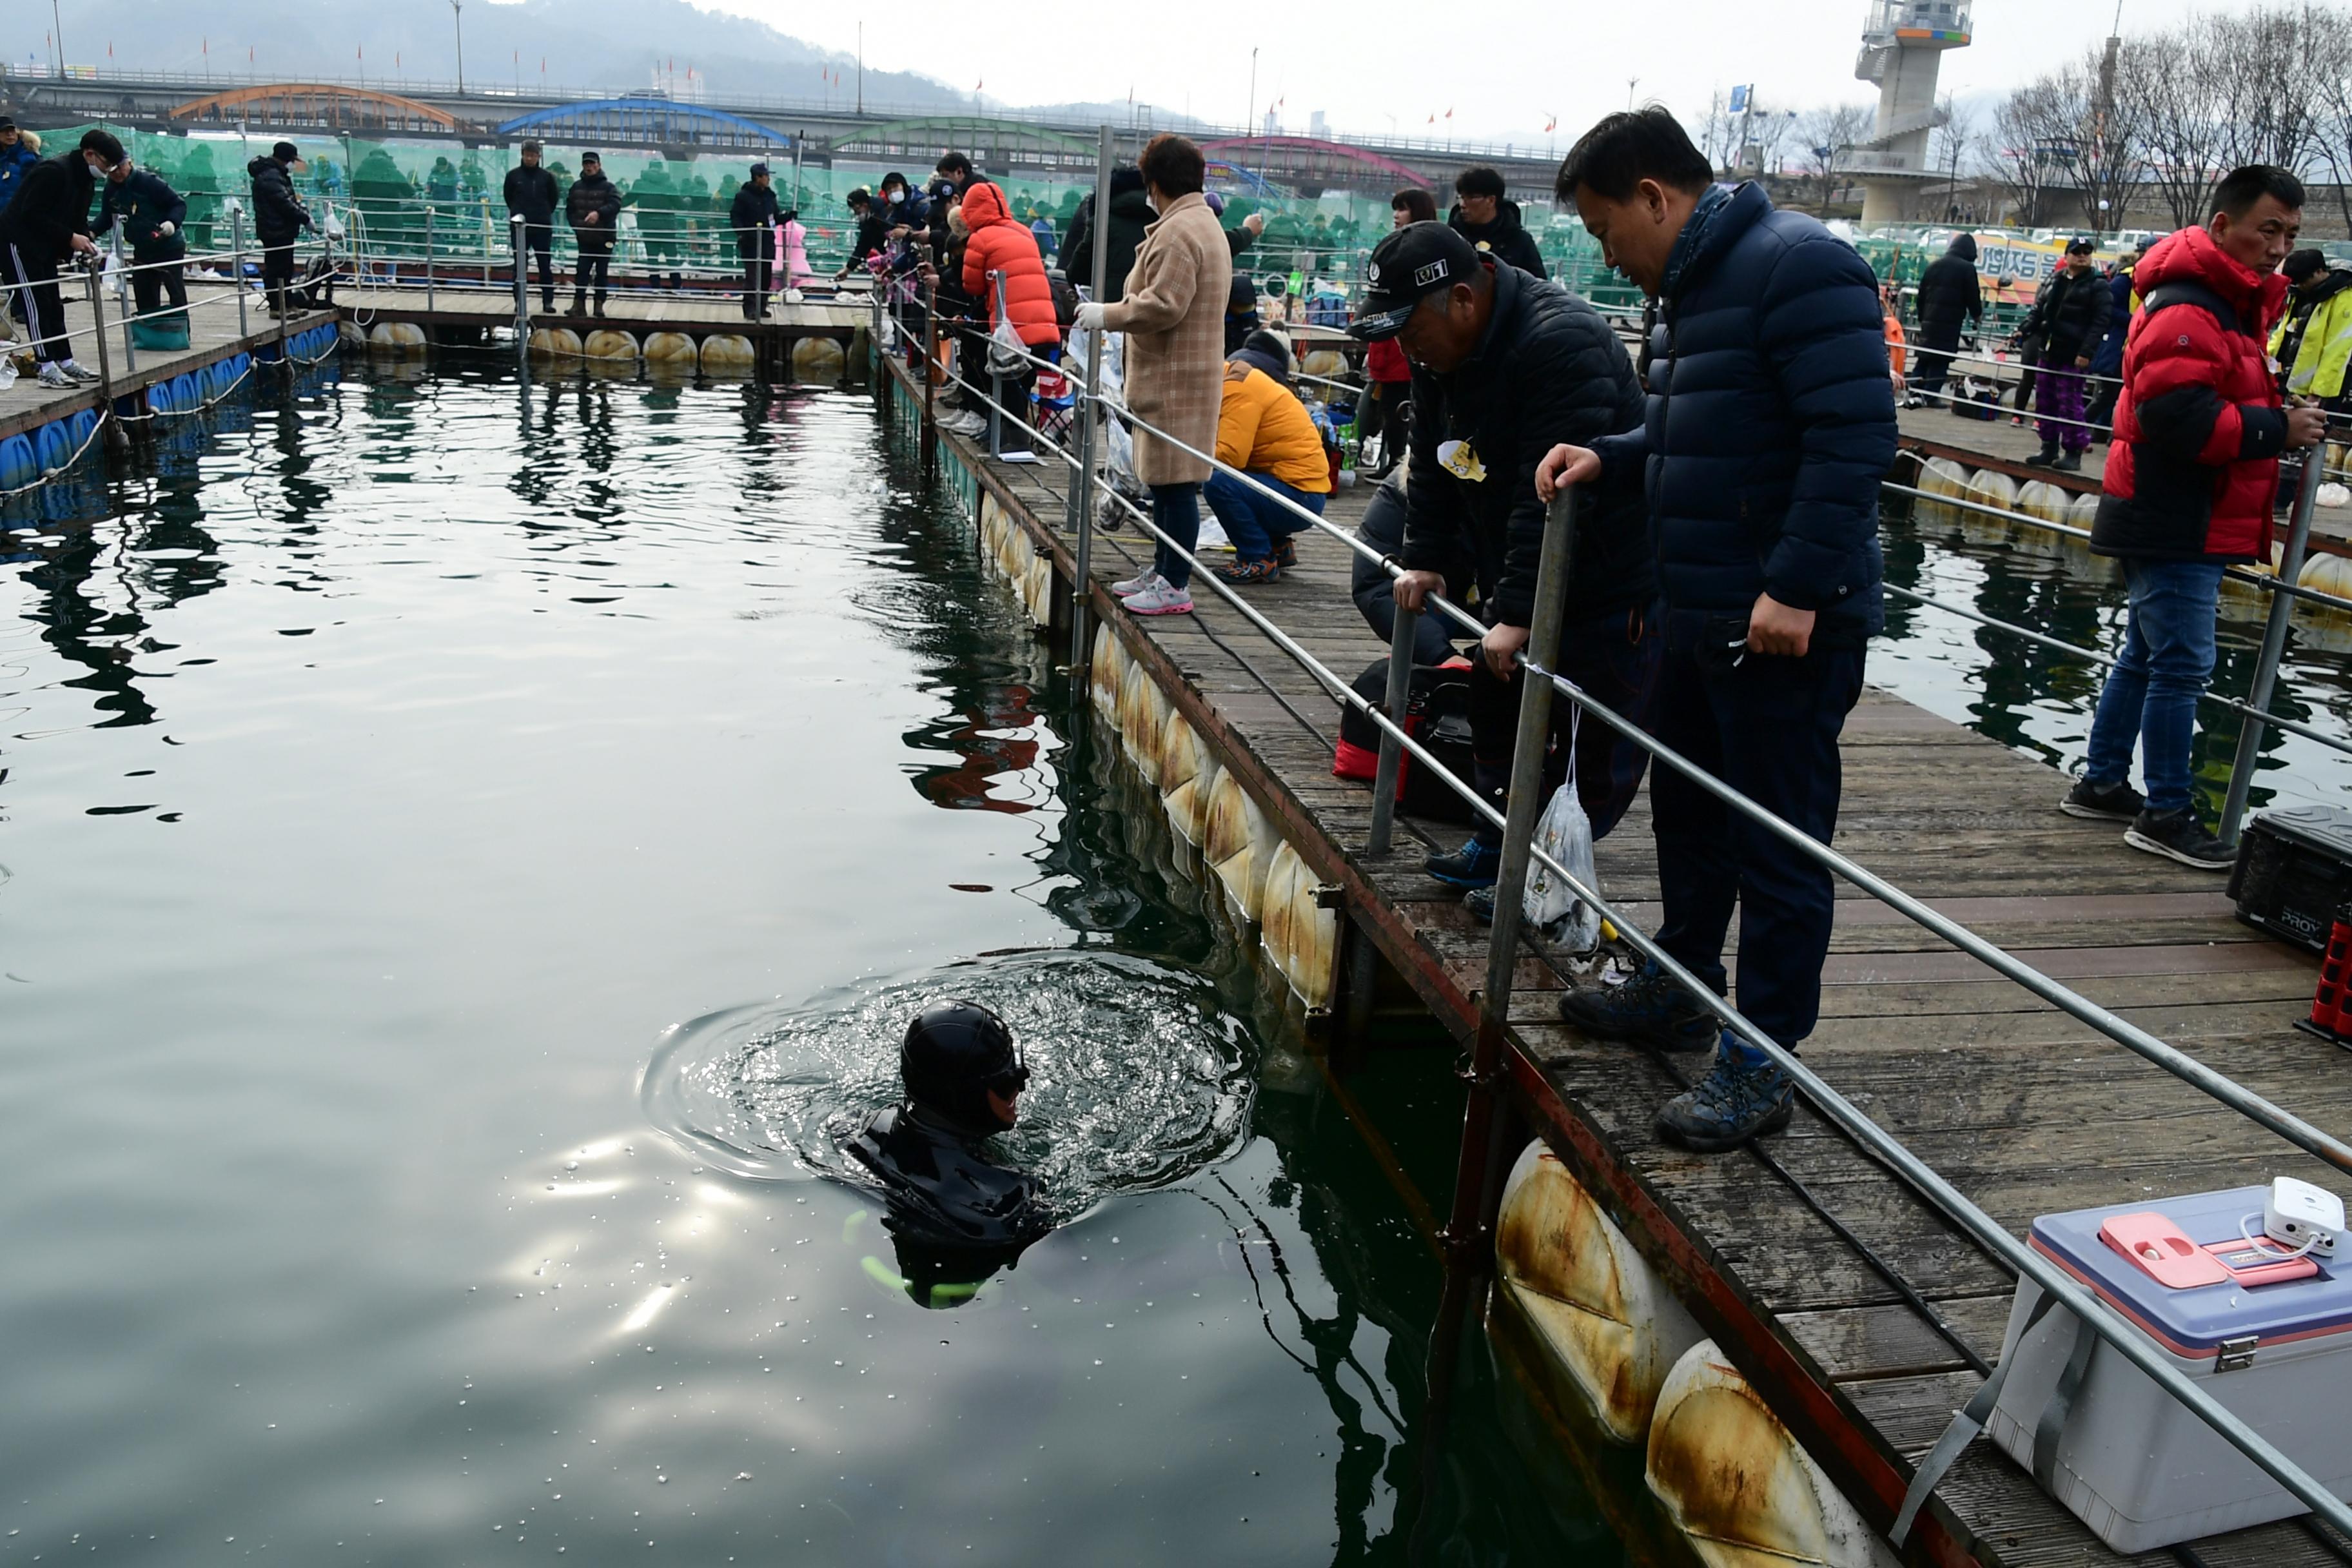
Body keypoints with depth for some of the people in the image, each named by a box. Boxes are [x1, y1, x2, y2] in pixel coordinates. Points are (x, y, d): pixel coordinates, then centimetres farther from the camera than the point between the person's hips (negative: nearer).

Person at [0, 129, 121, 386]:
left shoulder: (84, 178, 8)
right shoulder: (54, 171, -22)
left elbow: (78, 218, 14)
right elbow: (32, 214, -26)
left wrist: (86, 240, -5)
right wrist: (70, 237, -27)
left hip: (45, 246, 10)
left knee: (53, 305, 11)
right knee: (36, 304, -9)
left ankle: (66, 362, 16)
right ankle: (47, 368, -9)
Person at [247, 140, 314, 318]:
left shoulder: (277, 174, 17)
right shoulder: (270, 177, -17)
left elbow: (289, 200, 21)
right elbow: (285, 204, -22)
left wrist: (303, 210, 5)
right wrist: (305, 219, -15)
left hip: (282, 231, 11)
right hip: (275, 231, -11)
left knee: (285, 269, 16)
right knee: (276, 269, -6)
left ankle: (287, 305, 24)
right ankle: (277, 307, -3)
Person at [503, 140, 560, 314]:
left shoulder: (547, 176, 1)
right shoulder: (513, 175, 2)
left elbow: (554, 198, 10)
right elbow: (509, 197, 11)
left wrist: (545, 214, 6)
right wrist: (517, 214, 8)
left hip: (543, 227, 0)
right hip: (520, 227, 0)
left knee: (546, 266, 2)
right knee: (520, 266, 5)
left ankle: (548, 301, 7)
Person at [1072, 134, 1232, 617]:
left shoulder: (1178, 231, -16)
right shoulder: (1203, 222, 18)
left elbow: (1163, 306, -23)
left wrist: (1107, 315, -12)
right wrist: (1119, 307, 19)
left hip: (1176, 380, -11)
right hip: (1174, 374, 11)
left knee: (1174, 482, -6)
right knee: (1164, 481, 16)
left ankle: (1176, 586, -1)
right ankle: (1162, 570, 26)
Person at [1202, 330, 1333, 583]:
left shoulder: (1236, 384, -15)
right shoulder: (1233, 376, 15)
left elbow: (1230, 455, -24)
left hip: (1299, 495, -10)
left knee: (1217, 483, -25)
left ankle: (1259, 561, -8)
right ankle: (1277, 547, 21)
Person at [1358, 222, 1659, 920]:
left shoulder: (1562, 343, -28)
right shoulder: (1440, 351, 1)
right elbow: (1433, 464, 14)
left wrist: (1517, 612, -32)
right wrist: (1424, 558, 7)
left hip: (1611, 582, -9)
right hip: (1516, 576, 9)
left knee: (1586, 750, -4)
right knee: (1497, 708, 16)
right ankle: (1494, 849, 31)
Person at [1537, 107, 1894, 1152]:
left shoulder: (1798, 267, -15)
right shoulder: (1693, 284, 16)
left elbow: (1856, 436, -23)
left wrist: (1798, 586, -27)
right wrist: (1607, 458, 8)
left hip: (1789, 623, -10)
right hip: (1703, 611, 10)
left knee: (1777, 843, -1)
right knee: (1688, 810, 21)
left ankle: (1761, 1068, 10)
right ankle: (1679, 991, 38)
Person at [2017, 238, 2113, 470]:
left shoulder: (2098, 286, -2)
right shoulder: (2054, 282, 15)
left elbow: (2099, 322, -10)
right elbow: (2038, 311, 20)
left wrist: (2086, 352, -19)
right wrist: (2024, 330, 2)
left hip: (2073, 357, -7)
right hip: (2047, 352, 7)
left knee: (2070, 403, -8)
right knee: (2045, 402, 9)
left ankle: (2073, 452, -2)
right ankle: (2049, 449, 18)